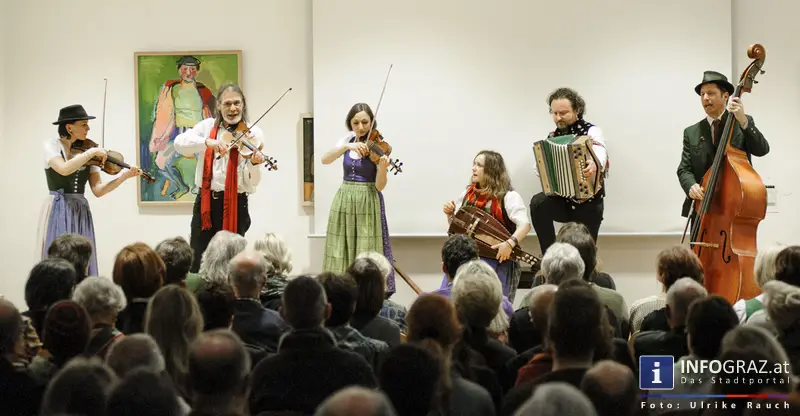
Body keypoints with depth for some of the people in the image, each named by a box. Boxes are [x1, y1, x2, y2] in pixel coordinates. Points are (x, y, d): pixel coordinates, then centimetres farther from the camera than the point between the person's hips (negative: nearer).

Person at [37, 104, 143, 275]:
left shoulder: (86, 153, 8)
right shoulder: (52, 145, -3)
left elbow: (98, 190, 1)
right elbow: (64, 169, -25)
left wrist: (124, 176, -11)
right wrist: (92, 152, -19)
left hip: (81, 213, 5)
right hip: (58, 212, -5)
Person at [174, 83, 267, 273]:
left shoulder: (253, 133, -1)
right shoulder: (207, 126, 7)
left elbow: (251, 184, -7)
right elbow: (179, 143, -12)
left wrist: (254, 163, -29)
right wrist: (208, 142, -27)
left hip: (234, 205, -2)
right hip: (205, 202, 2)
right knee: (197, 266, 1)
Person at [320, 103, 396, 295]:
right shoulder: (348, 140, 7)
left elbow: (379, 186, -13)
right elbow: (325, 160, -9)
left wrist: (383, 167, -32)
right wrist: (347, 146, -22)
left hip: (368, 204, -4)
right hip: (344, 202, 4)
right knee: (341, 255, 4)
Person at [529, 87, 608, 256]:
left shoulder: (591, 131, -7)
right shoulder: (553, 136, 9)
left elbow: (600, 154, -28)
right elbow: (539, 167, 5)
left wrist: (595, 165, -52)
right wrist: (540, 168, -21)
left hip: (588, 203, -3)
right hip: (562, 200, 3)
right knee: (538, 202, -28)